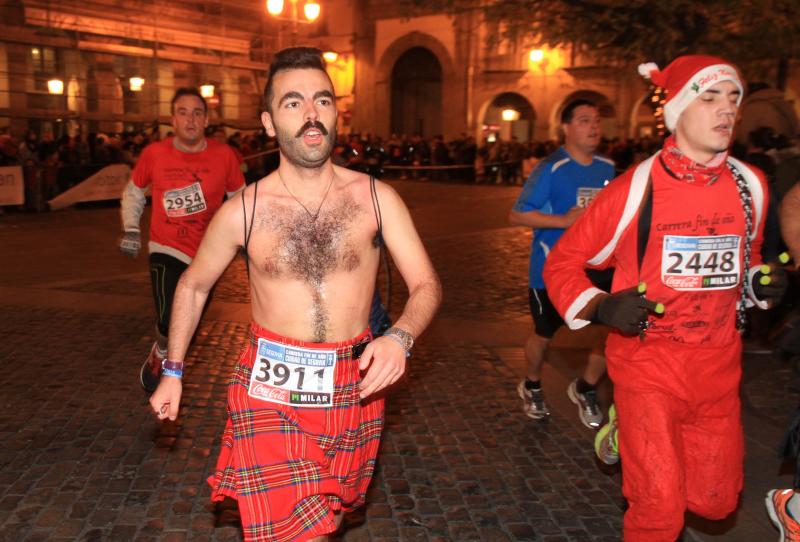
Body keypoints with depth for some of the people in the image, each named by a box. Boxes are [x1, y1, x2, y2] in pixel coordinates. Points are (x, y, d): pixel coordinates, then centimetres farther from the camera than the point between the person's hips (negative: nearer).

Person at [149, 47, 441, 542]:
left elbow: (426, 285, -4)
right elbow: (193, 286, 9)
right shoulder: (242, 212, -8)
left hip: (353, 389, 2)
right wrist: (173, 372, 10)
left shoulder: (376, 198, -7)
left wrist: (400, 337, -24)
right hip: (272, 391, -2)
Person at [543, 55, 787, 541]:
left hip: (719, 365, 5)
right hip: (648, 361, -4)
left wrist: (762, 283, 0)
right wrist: (602, 308, -21)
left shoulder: (751, 185, 2)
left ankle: (635, 435, 38)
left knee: (715, 501, 14)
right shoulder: (635, 189, -12)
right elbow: (562, 263, -5)